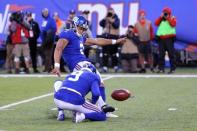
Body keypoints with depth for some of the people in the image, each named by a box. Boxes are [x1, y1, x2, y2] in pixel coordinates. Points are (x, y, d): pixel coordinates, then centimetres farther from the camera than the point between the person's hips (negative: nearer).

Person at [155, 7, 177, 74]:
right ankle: (161, 68, 8)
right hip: (161, 39, 5)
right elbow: (156, 23, 4)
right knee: (161, 54, 4)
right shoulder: (161, 19, 19)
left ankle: (172, 68, -5)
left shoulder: (172, 18, 7)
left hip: (169, 38, -5)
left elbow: (173, 24, -12)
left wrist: (168, 18, -9)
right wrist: (161, 17, -2)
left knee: (171, 54, -6)